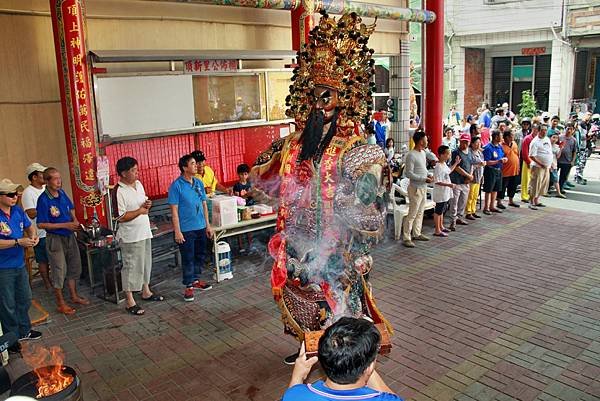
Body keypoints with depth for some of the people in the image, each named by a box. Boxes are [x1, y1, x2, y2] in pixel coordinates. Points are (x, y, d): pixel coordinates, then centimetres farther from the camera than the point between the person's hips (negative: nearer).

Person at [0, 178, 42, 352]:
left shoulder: (18, 211, 0)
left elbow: (29, 226, 17)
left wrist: (33, 236, -3)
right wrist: (19, 242, -25)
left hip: (20, 264, 7)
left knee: (25, 300, 21)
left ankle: (24, 331, 39)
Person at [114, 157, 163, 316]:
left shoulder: (138, 184, 6)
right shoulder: (119, 191, -19)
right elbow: (120, 217, -23)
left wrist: (147, 204, -3)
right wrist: (140, 211, -17)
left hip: (144, 232, 8)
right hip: (130, 236, -8)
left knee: (145, 263, 19)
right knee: (131, 267, -1)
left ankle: (146, 292, 36)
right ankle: (130, 302, 9)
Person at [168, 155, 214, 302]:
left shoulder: (199, 183, 6)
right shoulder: (176, 186, -12)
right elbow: (174, 210, -12)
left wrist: (208, 225, 11)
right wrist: (177, 231, -15)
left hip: (201, 227, 6)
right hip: (186, 229, -6)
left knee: (200, 255, 16)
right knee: (188, 258, 2)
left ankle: (196, 280, 32)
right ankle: (189, 287, 13)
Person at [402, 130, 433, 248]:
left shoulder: (423, 153, 11)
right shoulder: (411, 155, -18)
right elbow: (408, 173, -20)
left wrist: (429, 175, 5)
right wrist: (424, 179, -20)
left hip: (423, 188, 9)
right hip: (415, 188, -9)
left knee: (420, 212, 16)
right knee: (412, 214, -7)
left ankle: (416, 234, 29)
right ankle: (406, 238, -2)